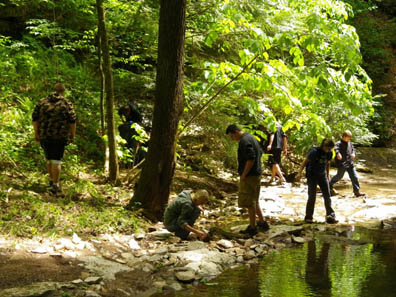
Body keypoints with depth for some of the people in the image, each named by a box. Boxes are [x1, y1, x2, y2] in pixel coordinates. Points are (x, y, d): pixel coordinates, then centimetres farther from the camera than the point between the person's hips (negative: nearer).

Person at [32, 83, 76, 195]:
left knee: (49, 158, 21)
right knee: (56, 160, -4)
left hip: (44, 135, 4)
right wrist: (73, 135, 5)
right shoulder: (67, 104, -1)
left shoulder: (42, 102, 9)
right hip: (60, 136, -4)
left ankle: (51, 180, 29)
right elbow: (72, 120, -4)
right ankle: (55, 186, -6)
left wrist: (36, 133, 7)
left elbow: (35, 117, 4)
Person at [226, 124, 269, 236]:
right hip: (256, 174, 10)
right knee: (253, 201, 20)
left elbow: (251, 159, -26)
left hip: (249, 176, -10)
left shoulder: (244, 141, -18)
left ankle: (252, 228, 5)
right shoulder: (250, 137, 14)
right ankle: (262, 222, 27)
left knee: (249, 202, -2)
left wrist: (243, 175, -19)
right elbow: (259, 154, 22)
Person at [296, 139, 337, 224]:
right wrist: (299, 173, -16)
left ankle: (330, 216, -1)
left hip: (322, 175, 5)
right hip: (312, 175, -5)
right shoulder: (315, 152, -18)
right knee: (312, 197, -4)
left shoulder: (329, 154, -2)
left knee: (327, 196, -2)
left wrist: (327, 175, 20)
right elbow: (305, 162, -12)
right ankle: (308, 217, 6)